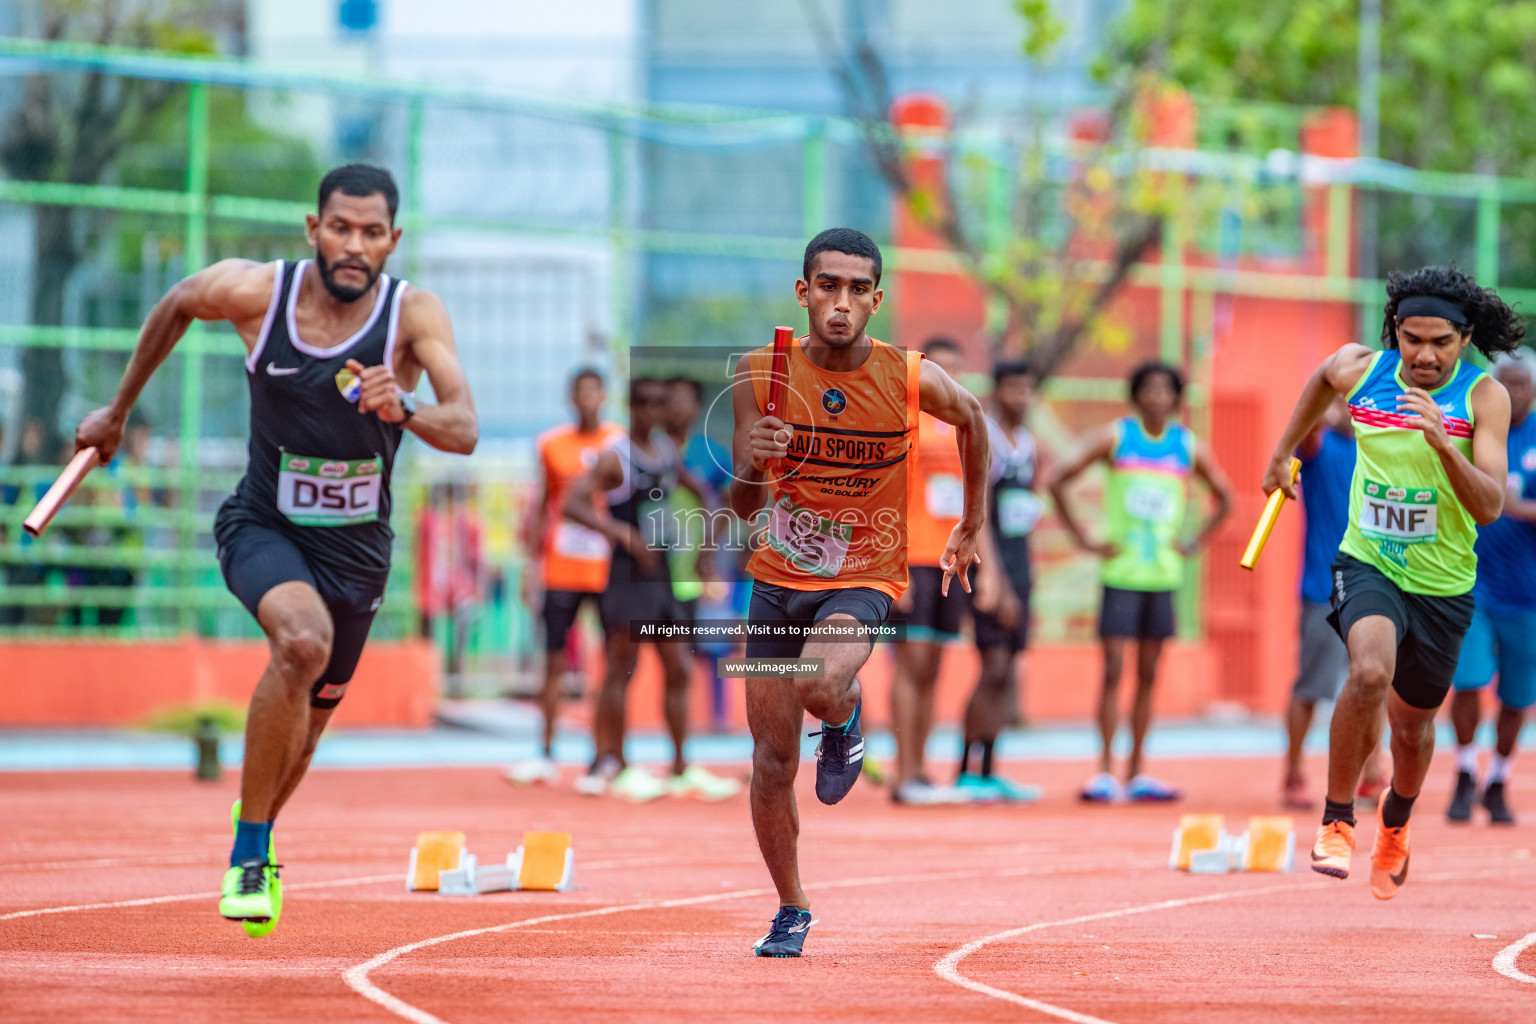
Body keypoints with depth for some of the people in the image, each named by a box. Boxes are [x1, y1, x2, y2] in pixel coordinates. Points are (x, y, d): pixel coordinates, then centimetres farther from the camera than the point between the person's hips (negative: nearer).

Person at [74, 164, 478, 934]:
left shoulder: (415, 315, -17)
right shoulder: (252, 292, -16)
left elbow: (464, 431, -29)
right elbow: (173, 308, 7)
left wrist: (404, 410, -51)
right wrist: (117, 410, 17)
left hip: (356, 547, 2)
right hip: (263, 526, -2)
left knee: (309, 716, 15)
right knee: (303, 641, -33)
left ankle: (252, 852, 48)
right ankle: (248, 857, -21)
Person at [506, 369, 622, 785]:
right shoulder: (552, 445, 6)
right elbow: (542, 505, 12)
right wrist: (532, 564, 9)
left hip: (609, 570, -1)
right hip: (561, 572, 1)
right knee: (554, 662, 2)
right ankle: (546, 756, 9)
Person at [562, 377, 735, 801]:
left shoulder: (667, 450, 11)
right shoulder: (615, 457, -10)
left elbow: (701, 492, 26)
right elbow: (572, 504, -21)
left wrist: (706, 546, 16)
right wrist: (624, 534, -28)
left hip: (662, 572, 7)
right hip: (629, 573, -7)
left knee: (677, 670, 7)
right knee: (622, 667, -4)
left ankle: (681, 769, 11)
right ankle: (615, 766, 2)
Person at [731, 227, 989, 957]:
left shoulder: (911, 380, -14)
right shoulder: (761, 376, -12)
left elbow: (970, 418, 10)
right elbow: (746, 508, -12)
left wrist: (973, 527, 16)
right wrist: (753, 466, -35)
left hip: (863, 580, -2)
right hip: (779, 575, 2)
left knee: (818, 685, -34)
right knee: (772, 760, 5)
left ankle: (846, 721, 4)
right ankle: (790, 911, 26)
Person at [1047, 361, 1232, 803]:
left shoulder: (1190, 447, 7)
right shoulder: (1114, 437, -1)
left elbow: (1225, 497, 19)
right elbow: (1058, 480, -2)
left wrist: (1195, 543, 8)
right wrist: (1084, 540, -5)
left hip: (1163, 572, 3)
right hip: (1121, 571, -3)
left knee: (1148, 673, 6)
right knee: (1113, 670, -7)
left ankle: (1137, 774, 11)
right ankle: (1105, 770, -4)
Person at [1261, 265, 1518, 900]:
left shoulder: (1485, 397, -13)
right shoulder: (1358, 370, -7)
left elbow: (1490, 506, -21)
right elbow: (1322, 379, 20)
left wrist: (1443, 443, -35)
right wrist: (1283, 453, 26)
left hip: (1442, 585, 1)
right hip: (1368, 565, -1)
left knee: (1413, 721, 15)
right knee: (1371, 671, -30)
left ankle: (1395, 823, 48)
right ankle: (1336, 821, -14)